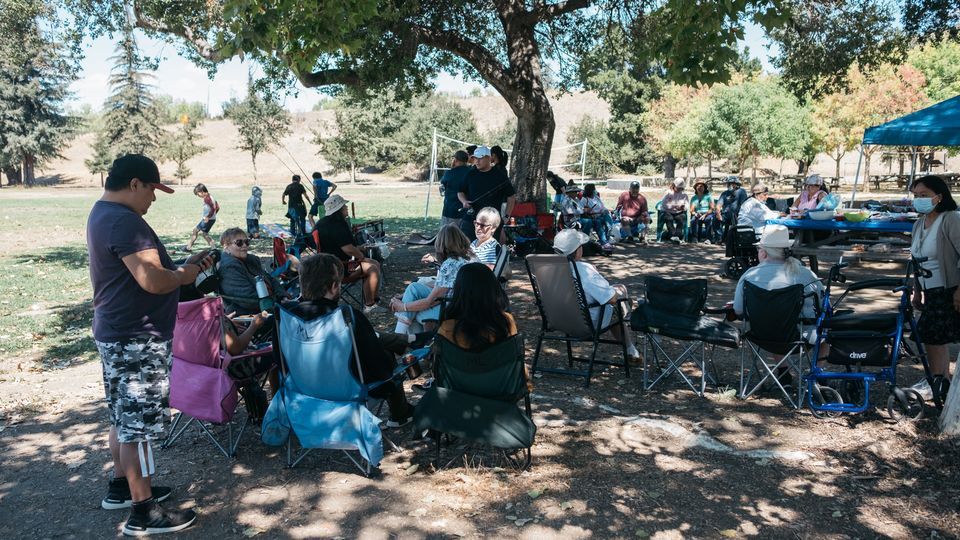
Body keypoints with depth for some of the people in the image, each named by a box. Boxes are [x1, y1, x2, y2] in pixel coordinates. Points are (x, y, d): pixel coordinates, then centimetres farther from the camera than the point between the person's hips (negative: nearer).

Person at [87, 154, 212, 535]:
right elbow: (153, 281, -30)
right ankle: (144, 514, 8)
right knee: (139, 424, -2)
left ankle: (122, 487, 36)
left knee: (124, 417, 21)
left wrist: (183, 264, 9)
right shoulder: (124, 221, -22)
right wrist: (184, 275, -11)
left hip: (116, 334, 11)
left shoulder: (103, 213, 12)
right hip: (137, 340, -11)